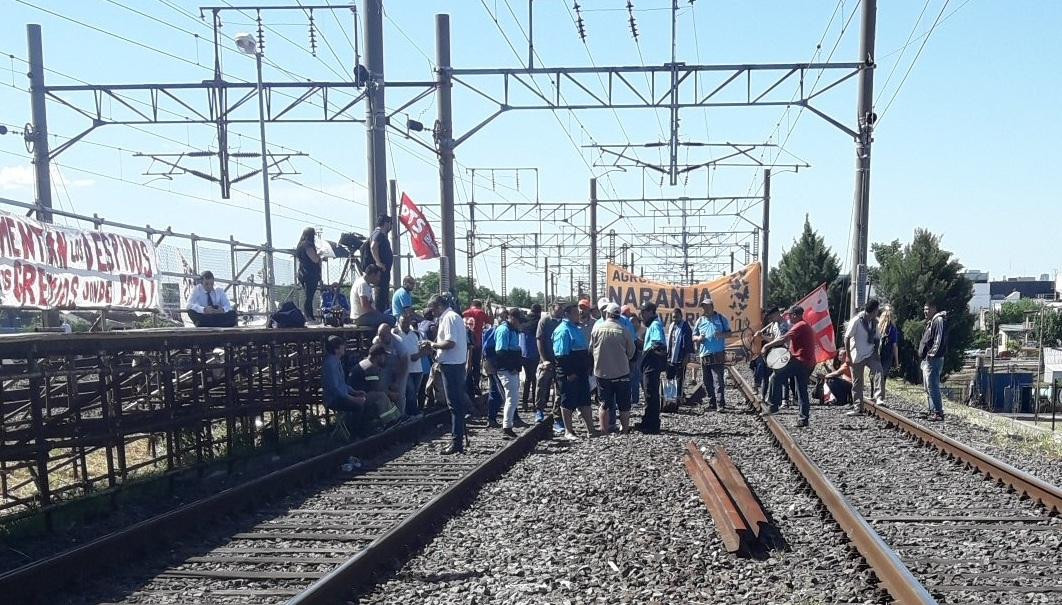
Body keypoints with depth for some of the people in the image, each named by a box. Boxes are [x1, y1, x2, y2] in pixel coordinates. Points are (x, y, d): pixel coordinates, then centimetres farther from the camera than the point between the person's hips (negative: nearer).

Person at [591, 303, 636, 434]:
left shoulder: (597, 328, -8)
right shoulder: (624, 330, -10)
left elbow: (591, 348, 3)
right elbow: (631, 352, -2)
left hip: (602, 372, 1)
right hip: (621, 372, -1)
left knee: (604, 404, 10)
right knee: (624, 405, 11)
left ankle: (604, 432, 11)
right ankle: (624, 431, 17)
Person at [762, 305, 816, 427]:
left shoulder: (800, 326, -11)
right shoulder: (807, 326, 22)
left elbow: (783, 339, -18)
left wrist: (767, 346, -11)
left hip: (799, 361, -10)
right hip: (809, 363, 10)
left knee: (776, 378, -5)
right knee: (802, 391, 11)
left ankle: (774, 406, -4)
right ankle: (804, 419, 10)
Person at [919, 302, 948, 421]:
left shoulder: (938, 320, -11)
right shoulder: (930, 322, 20)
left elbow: (939, 339, -19)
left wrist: (932, 353, -20)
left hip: (933, 359, -11)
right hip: (926, 360, 11)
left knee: (932, 386, -13)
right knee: (928, 387, 14)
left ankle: (938, 412, -13)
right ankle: (933, 411, 20)